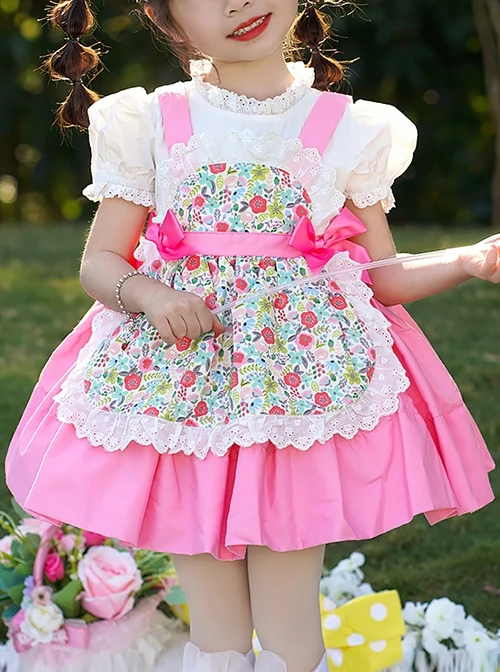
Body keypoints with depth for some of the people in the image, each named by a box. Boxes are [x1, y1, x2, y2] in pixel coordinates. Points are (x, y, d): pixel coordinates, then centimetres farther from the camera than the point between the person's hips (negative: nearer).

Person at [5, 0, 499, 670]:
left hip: (305, 376, 0)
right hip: (179, 380, 1)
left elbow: (382, 276, 8)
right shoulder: (152, 124, 3)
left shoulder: (347, 128, 3)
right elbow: (100, 261, 7)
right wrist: (148, 295, -14)